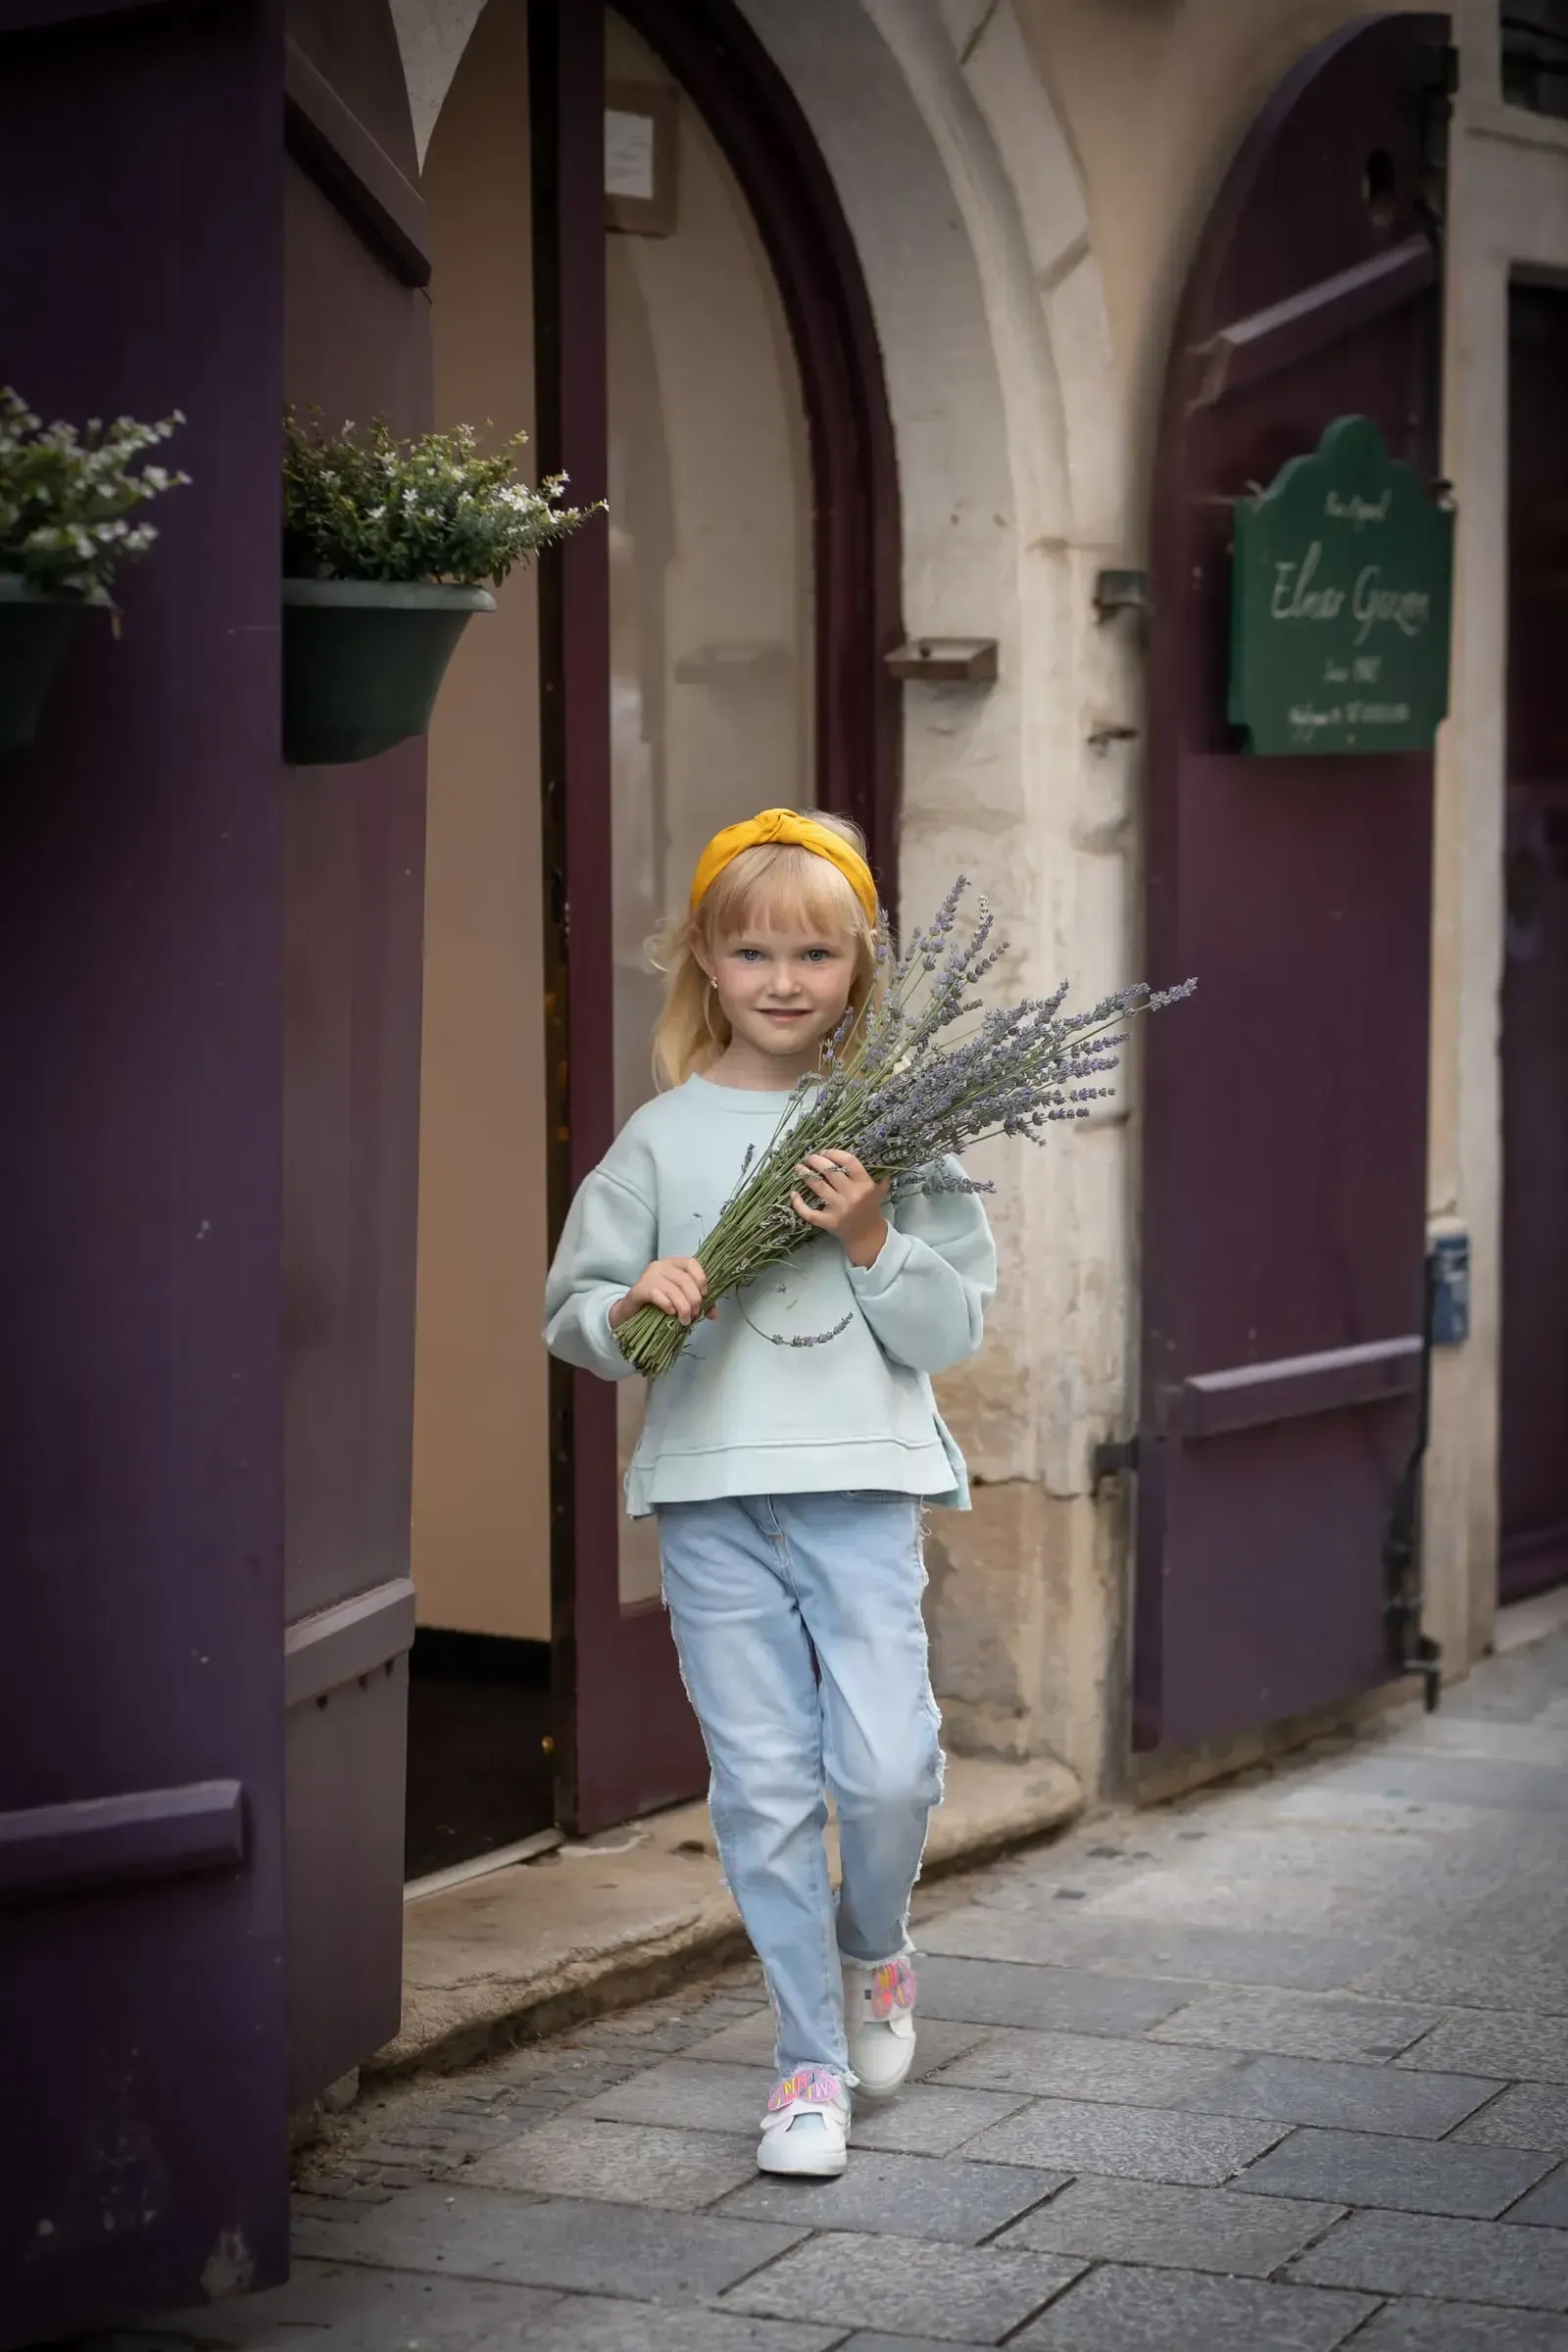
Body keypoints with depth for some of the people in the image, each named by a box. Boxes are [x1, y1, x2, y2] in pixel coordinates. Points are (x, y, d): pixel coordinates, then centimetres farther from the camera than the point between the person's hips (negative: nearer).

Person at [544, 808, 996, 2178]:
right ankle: (813, 2060, 15)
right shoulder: (664, 1136, 5)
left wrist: (871, 1243, -13)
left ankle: (875, 1951, 24)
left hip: (863, 1490, -1)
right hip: (711, 1496, 1)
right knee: (762, 1783, 2)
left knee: (888, 1765, -9)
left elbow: (955, 1331, 2)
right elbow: (571, 1314, 8)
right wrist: (634, 1306, -12)